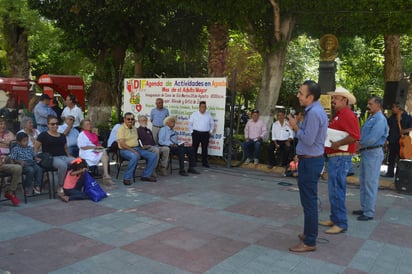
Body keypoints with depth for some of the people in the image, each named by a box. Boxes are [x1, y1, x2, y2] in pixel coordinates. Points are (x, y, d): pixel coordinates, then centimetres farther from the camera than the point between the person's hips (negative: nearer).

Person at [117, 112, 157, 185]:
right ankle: (127, 178, -28)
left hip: (137, 148, 8)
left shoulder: (134, 128, 17)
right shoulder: (121, 128, -7)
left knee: (153, 155, -7)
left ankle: (146, 175, 0)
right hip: (125, 150, -8)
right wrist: (133, 150, -23)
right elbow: (122, 144, -17)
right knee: (135, 157, -39)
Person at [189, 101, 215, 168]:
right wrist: (191, 131, 2)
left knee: (205, 148, 4)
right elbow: (190, 123, 9)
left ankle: (205, 162, 10)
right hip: (196, 133, -1)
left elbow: (212, 123, 18)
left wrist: (211, 132, 9)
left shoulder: (208, 115, 9)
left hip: (205, 134, 1)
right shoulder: (194, 114, 5)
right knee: (194, 148, 1)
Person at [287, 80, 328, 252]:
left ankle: (309, 242, 6)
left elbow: (308, 140, -23)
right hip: (311, 159, 11)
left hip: (310, 161, -11)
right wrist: (297, 128, 3)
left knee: (309, 201, -3)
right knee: (309, 199, 19)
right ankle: (309, 233, 33)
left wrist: (296, 128, -10)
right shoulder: (316, 110, 13)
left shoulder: (314, 113, -20)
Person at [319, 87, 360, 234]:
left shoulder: (348, 115, -13)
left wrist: (338, 144, -23)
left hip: (341, 157, -10)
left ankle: (341, 223, 1)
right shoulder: (337, 115, 18)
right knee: (334, 189, 16)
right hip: (334, 156, 10)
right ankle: (334, 218, 26)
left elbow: (355, 136, -24)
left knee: (336, 190, -7)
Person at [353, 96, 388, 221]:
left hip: (373, 153, -10)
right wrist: (360, 145, 1)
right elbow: (362, 134, 18)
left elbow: (372, 138, -23)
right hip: (365, 152, 10)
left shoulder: (380, 119, -15)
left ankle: (369, 212, 4)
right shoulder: (370, 118, 15)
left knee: (370, 183, -4)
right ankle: (364, 208, 26)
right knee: (363, 182, 15)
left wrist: (360, 145, -9)